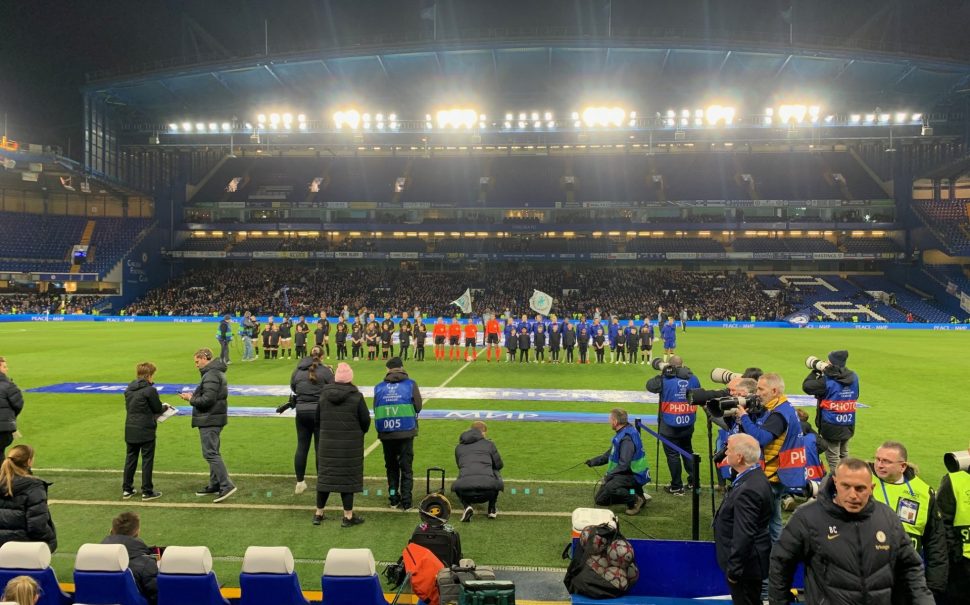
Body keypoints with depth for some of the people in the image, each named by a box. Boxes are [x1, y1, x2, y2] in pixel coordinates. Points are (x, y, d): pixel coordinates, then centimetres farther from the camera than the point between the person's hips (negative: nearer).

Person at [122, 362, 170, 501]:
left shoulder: (129, 389, 7)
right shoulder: (150, 390, -15)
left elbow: (129, 407, 12)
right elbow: (158, 408, -7)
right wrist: (165, 407, 15)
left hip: (130, 431, 7)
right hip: (146, 431, -6)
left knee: (130, 458, 15)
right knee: (147, 460, 2)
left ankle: (126, 489, 21)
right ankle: (147, 491, 7)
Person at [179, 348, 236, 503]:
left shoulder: (211, 375, -18)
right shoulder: (216, 372, 16)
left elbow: (207, 400, -23)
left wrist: (191, 399, -8)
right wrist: (194, 395, 7)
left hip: (210, 420, -11)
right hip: (214, 419, 11)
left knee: (210, 453, -10)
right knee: (213, 452, 16)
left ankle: (227, 485, -12)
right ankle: (215, 484, 23)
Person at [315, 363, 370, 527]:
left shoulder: (324, 395, -1)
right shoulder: (356, 396, -11)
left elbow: (318, 417, 9)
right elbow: (365, 420, -5)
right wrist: (361, 432, 15)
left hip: (327, 443, 3)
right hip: (350, 445, -3)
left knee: (325, 476, 13)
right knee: (347, 477, 3)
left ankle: (318, 514, 22)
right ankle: (348, 516, 8)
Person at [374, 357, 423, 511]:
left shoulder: (379, 387, 4)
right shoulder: (410, 384, -1)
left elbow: (376, 410, 5)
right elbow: (418, 407, -2)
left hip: (386, 433, 2)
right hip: (406, 431, -2)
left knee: (391, 466, 18)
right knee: (406, 467, 7)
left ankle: (393, 496, 20)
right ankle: (405, 500, 6)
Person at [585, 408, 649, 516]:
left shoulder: (627, 438, -25)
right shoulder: (621, 434, 7)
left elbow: (624, 465, -29)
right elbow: (609, 454, 18)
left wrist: (609, 475, -22)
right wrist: (593, 461, 15)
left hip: (634, 475, -10)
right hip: (624, 474, 10)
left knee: (610, 486, -38)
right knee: (600, 500, 11)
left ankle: (635, 501, -14)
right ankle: (630, 494, 15)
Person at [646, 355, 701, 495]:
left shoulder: (665, 380, -14)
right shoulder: (693, 379, -1)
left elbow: (650, 386, -4)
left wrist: (660, 374, 7)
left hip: (670, 427, -5)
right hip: (688, 425, 5)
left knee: (672, 454, 3)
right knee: (687, 451, 21)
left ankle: (676, 487, 9)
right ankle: (693, 481, 27)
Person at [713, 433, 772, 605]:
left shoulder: (748, 489, -30)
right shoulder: (755, 477, 2)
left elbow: (744, 535, -29)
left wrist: (733, 569, -21)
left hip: (746, 564, -10)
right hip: (750, 559, 10)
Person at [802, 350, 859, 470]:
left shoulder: (827, 381, -19)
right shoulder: (853, 378, -3)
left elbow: (806, 386, -12)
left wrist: (815, 371, 2)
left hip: (832, 427, -6)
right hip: (848, 425, 6)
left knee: (833, 459, 4)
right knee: (844, 456, 21)